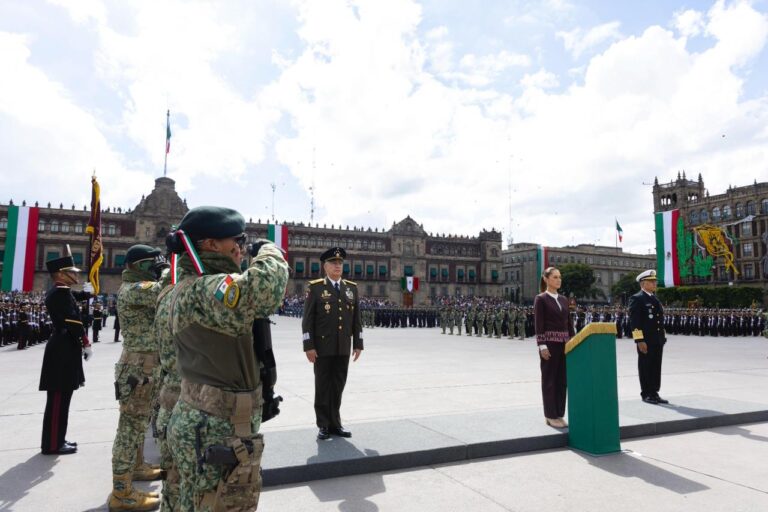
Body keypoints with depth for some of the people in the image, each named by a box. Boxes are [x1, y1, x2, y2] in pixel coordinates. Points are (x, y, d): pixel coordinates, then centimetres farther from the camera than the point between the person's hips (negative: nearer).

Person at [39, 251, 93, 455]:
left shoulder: (54, 292, 16)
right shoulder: (62, 291, -16)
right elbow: (73, 321, -20)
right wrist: (86, 343, -14)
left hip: (60, 348, 11)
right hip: (64, 350, -11)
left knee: (59, 398, 16)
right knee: (59, 399, -3)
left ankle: (55, 439, 25)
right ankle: (53, 444, 4)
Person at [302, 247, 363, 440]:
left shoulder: (352, 288, 9)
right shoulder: (315, 287, -3)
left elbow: (356, 319, 10)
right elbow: (307, 319, -6)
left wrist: (358, 344, 6)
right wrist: (308, 346, -12)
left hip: (343, 348, 4)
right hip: (322, 347, -3)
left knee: (338, 387, 10)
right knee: (323, 387, 5)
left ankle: (335, 423, 22)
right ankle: (324, 425, 16)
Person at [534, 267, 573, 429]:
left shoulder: (563, 299, 14)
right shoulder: (541, 299, -5)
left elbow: (569, 323, 15)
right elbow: (538, 324, -10)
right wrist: (542, 345, -17)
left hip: (564, 343, 6)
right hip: (549, 343, -6)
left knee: (562, 379, 9)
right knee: (549, 379, 1)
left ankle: (559, 414, 18)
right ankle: (551, 416, 9)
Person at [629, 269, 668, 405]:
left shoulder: (655, 298, 17)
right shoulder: (636, 299, -9)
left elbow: (660, 320, 22)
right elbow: (634, 322, -14)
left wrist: (663, 336, 17)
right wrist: (640, 341, -19)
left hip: (658, 340, 8)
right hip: (645, 341, -8)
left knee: (656, 368, 11)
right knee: (646, 368, 0)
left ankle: (654, 393, 19)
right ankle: (646, 394, 8)